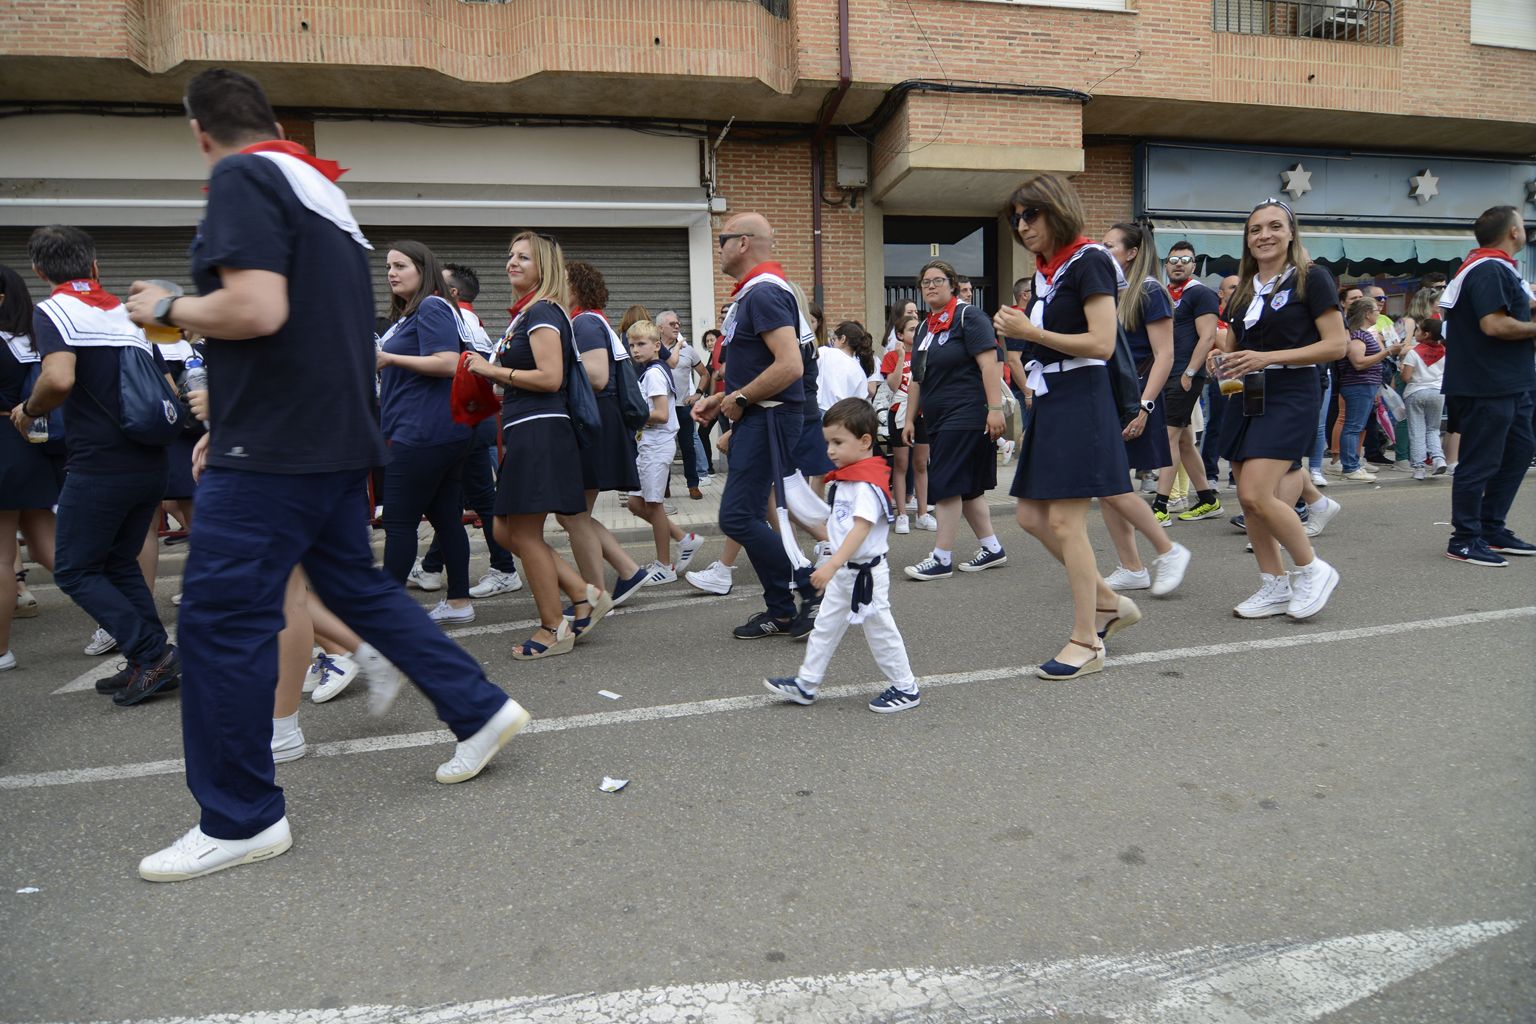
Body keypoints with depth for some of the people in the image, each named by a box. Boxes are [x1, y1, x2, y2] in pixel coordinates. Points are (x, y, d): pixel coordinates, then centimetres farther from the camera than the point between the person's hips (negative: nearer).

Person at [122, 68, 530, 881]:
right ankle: (480, 710, 21)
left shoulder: (242, 179, -9)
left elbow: (257, 310, -24)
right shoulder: (321, 190, 18)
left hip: (274, 449, -9)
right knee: (354, 584, 18)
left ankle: (239, 821, 10)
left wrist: (168, 309, -4)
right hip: (336, 438, 9)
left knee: (220, 620, -1)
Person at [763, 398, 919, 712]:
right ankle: (806, 684, 23)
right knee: (826, 627, 14)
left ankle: (905, 688, 18)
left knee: (879, 628, 2)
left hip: (865, 572, -10)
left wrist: (831, 565, -35)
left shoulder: (868, 482, -21)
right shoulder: (843, 478, 10)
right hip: (843, 571, 10)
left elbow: (861, 528, -29)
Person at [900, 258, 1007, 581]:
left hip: (966, 418, -8)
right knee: (966, 488, 11)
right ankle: (992, 548, 22)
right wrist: (910, 419, 18)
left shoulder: (967, 316, -7)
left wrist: (995, 408, -23)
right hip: (938, 421, 8)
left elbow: (989, 364, -16)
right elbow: (916, 379, 20)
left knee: (946, 485, -9)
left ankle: (942, 559, -3)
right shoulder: (924, 327, 17)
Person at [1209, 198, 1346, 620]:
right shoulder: (1244, 290, 15)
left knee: (1256, 494, -18)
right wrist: (1223, 361, 1)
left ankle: (1312, 569, 4)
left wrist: (1268, 358, -19)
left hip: (1290, 395, -7)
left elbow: (1337, 344, -10)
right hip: (1245, 398, 7)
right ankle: (1275, 586, 17)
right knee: (1248, 498, 5)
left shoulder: (1311, 279, -4)